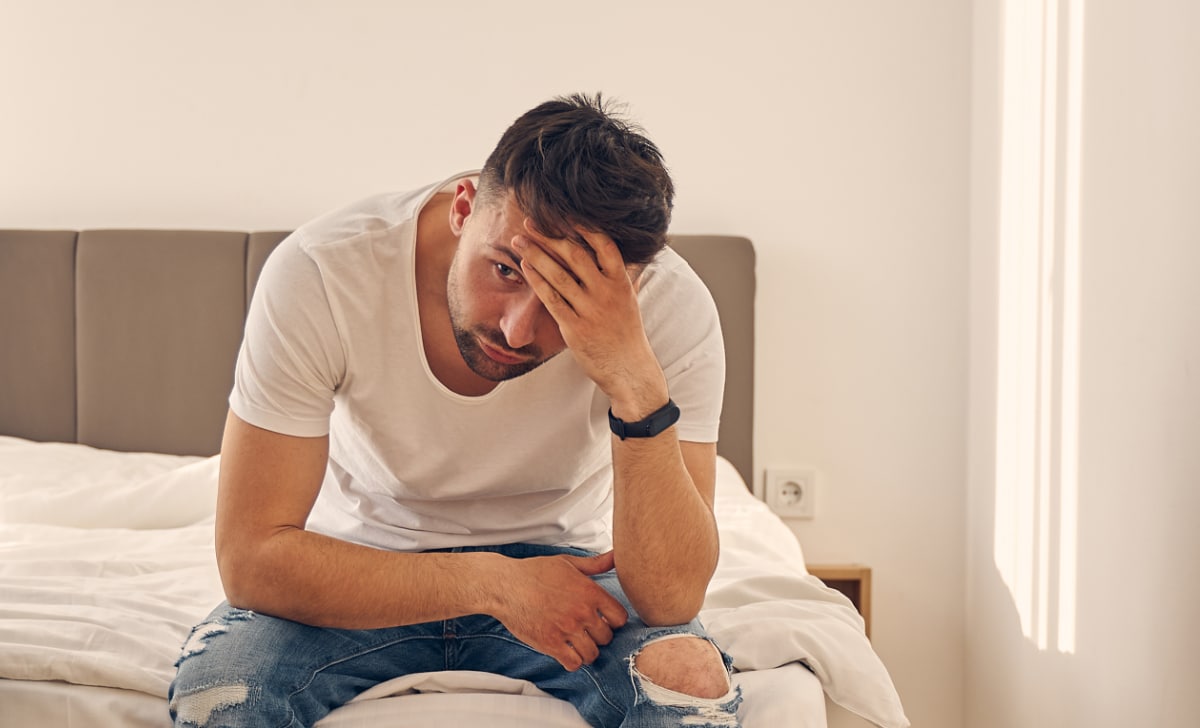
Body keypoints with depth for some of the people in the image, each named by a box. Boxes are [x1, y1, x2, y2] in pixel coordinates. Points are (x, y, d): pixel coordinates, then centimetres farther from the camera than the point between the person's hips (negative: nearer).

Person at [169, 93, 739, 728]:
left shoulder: (671, 307, -25)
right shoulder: (318, 275, -26)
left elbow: (672, 598, -28)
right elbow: (250, 556, -24)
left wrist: (636, 382, -41)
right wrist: (493, 583, -30)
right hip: (363, 564, -1)